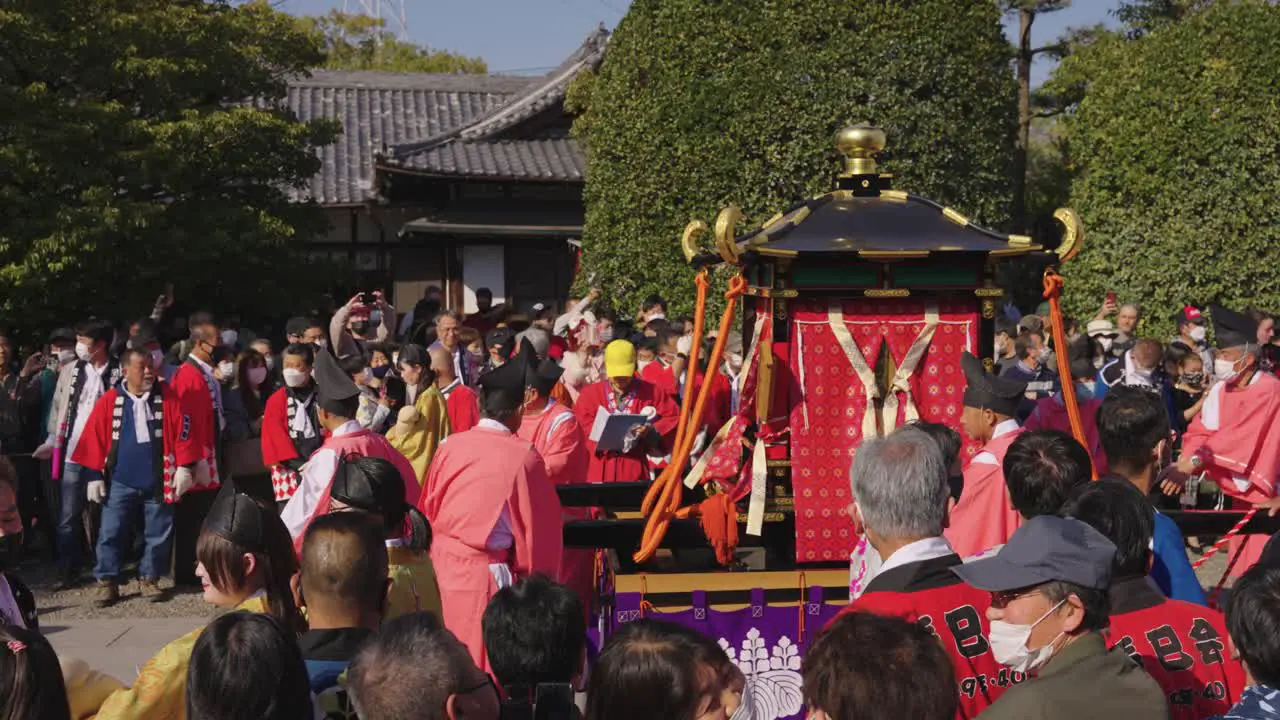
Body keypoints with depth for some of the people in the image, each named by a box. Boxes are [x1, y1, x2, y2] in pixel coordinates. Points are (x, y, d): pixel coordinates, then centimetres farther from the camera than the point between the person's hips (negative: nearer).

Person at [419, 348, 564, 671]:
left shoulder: (450, 446, -2)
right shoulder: (523, 456, -11)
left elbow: (427, 510, 8)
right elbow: (539, 528, -4)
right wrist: (536, 581, 9)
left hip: (440, 570, 4)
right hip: (486, 578, -4)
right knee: (485, 666, 5)